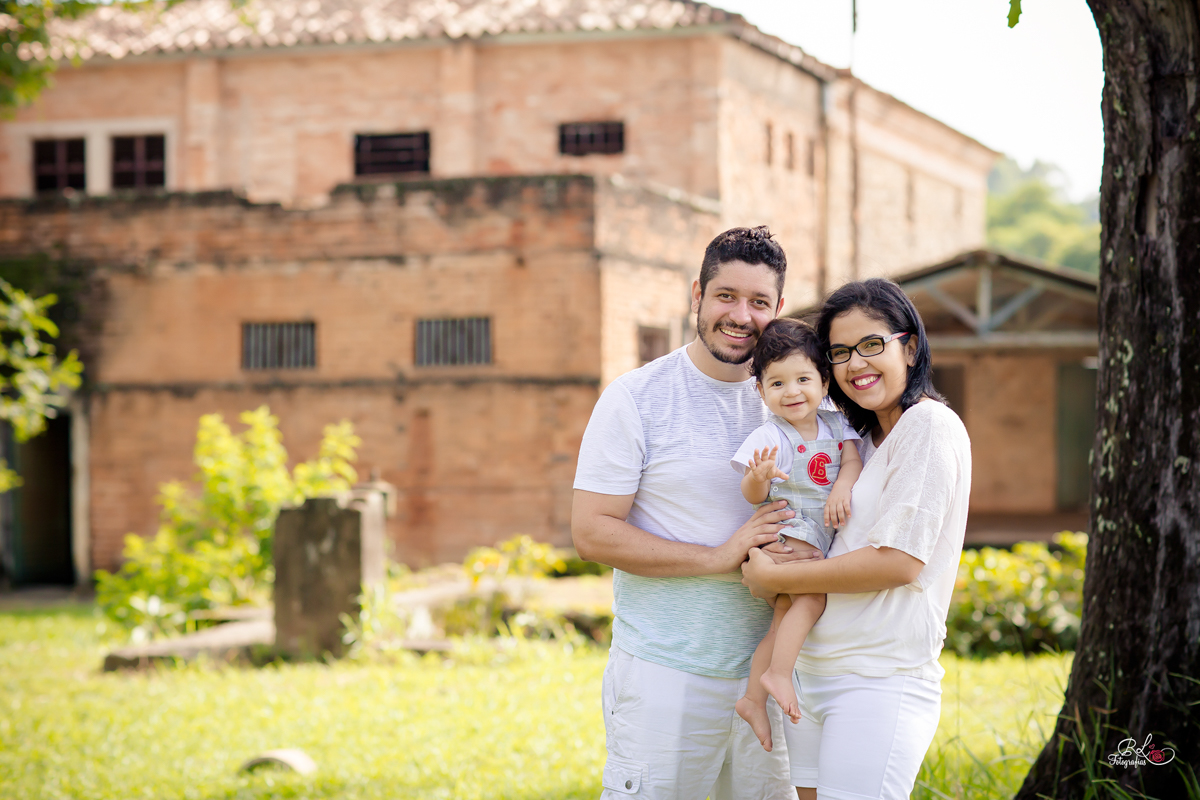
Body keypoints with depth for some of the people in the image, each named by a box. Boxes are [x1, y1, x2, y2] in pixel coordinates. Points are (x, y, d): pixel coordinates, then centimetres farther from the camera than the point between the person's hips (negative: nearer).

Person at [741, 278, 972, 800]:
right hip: (812, 673, 9)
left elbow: (899, 561, -16)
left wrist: (775, 578, -11)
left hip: (880, 683, -9)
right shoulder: (863, 437, 19)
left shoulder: (931, 427, -9)